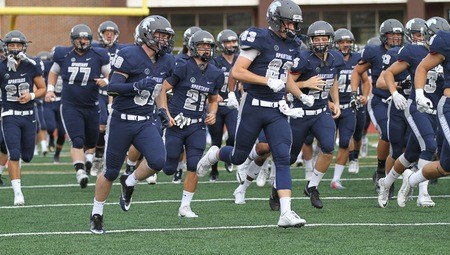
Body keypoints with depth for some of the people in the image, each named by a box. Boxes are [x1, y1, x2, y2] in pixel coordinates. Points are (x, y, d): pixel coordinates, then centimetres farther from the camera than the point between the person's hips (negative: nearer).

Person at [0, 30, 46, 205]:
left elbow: (42, 89, 4)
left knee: (27, 156, 11)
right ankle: (17, 192, -9)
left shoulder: (31, 66, -5)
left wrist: (31, 95, -15)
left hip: (28, 115, 2)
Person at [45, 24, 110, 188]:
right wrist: (50, 89, 4)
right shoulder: (63, 55, -1)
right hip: (70, 106, -2)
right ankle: (80, 172, -23)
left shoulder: (98, 56, -4)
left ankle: (89, 157, 47)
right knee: (77, 141, -16)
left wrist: (106, 81, -18)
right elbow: (53, 72, 17)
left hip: (91, 106, 2)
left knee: (92, 141, 16)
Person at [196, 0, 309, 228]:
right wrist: (268, 81, -22)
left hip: (277, 110, 6)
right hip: (254, 106, -6)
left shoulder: (290, 46, 11)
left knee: (283, 159, -8)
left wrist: (302, 96, 18)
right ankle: (214, 155, 45)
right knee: (238, 157, 9)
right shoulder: (259, 40, -14)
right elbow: (237, 72, -17)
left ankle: (286, 213, -13)